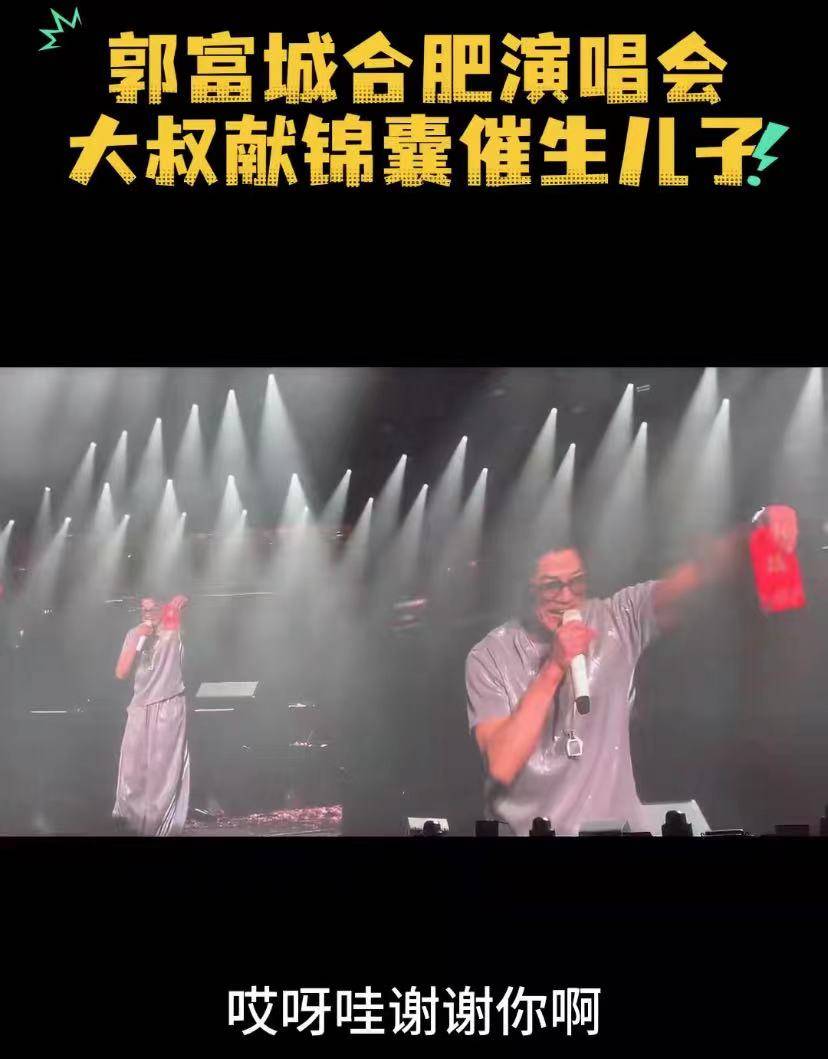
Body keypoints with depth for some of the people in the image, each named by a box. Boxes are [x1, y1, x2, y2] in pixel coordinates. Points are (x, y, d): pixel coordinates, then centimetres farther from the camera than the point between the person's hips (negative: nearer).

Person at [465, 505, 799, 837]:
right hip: (529, 829, -1)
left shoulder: (617, 621, 0)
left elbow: (696, 574, -13)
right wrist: (553, 669, -19)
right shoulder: (490, 657, -5)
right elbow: (502, 767, -15)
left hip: (614, 824, 1)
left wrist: (754, 530, -30)